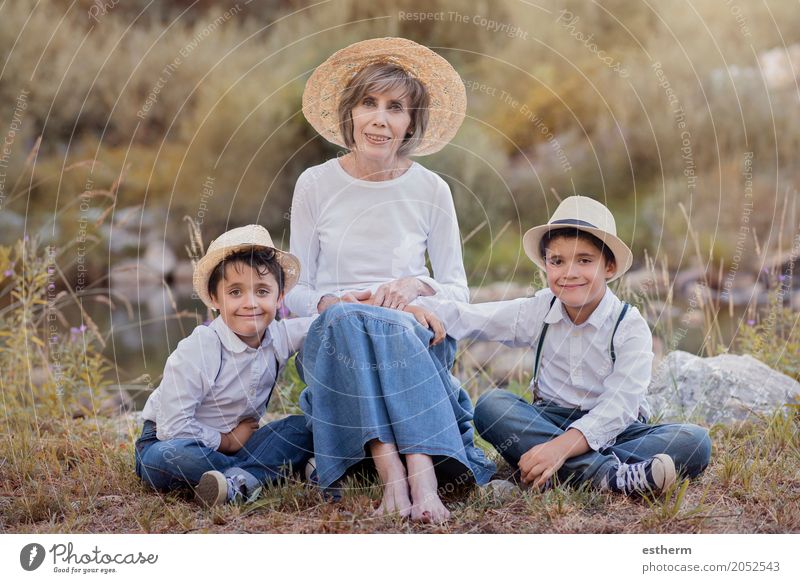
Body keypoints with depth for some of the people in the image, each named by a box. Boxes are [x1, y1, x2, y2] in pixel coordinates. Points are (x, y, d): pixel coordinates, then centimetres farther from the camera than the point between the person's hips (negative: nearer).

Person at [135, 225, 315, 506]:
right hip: (169, 441, -5)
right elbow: (173, 427, -26)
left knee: (303, 427, -12)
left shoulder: (279, 336, -6)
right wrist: (226, 440, -15)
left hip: (231, 442, 5)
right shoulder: (196, 351, -25)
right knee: (172, 456, -41)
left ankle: (236, 480, -29)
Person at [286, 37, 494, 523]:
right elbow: (295, 291, 7)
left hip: (416, 336, 0)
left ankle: (406, 471, -48)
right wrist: (330, 303, -15)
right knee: (345, 318, -36)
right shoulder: (316, 185, 4)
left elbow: (458, 291, 7)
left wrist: (417, 287, -14)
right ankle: (419, 473, -48)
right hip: (333, 340, 0)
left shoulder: (430, 190, 5)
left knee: (390, 323, -36)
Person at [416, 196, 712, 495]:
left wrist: (561, 447, -38)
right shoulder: (538, 312, 1)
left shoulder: (630, 327, -11)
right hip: (549, 422, 3)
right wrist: (416, 308, -24)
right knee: (491, 405, -27)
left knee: (695, 442, -27)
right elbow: (464, 318, -1)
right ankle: (610, 473, -38)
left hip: (614, 430, -2)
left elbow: (618, 406, -22)